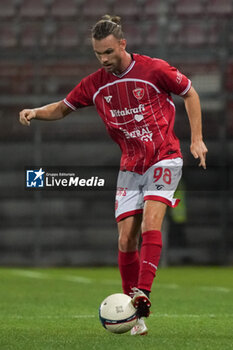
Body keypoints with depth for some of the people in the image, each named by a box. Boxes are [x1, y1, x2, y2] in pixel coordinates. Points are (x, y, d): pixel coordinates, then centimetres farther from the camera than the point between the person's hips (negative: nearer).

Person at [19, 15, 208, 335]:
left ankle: (142, 296, -30)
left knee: (150, 225, -24)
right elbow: (63, 108, 14)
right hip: (130, 167, 4)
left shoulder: (154, 70, -10)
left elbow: (190, 93, 4)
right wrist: (36, 112, -7)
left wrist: (196, 139, 0)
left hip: (163, 159, -4)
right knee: (126, 239, -4)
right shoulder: (95, 84, 1)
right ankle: (135, 313, 5)